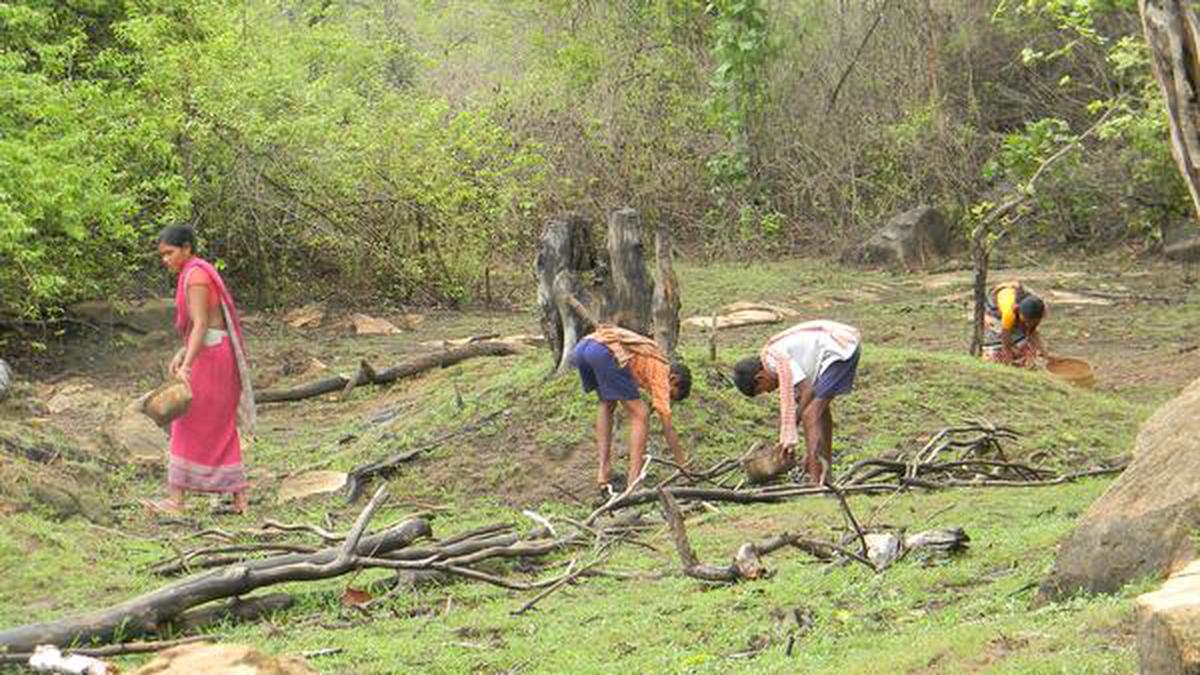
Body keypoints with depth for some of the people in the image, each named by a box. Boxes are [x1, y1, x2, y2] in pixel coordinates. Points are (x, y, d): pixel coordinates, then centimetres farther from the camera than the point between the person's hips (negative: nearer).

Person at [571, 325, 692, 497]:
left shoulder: (649, 360, 36)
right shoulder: (661, 372, 15)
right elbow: (667, 426, 12)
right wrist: (683, 465, 20)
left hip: (581, 347, 8)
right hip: (605, 352, -8)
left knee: (607, 405, 30)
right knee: (640, 416, 6)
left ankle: (603, 475, 24)